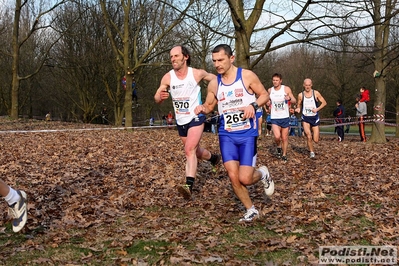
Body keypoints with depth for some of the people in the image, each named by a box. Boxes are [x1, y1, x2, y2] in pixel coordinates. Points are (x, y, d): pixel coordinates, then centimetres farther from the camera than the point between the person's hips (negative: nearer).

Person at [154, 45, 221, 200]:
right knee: (195, 151, 20)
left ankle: (189, 186, -28)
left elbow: (214, 79, 6)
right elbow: (156, 99, -8)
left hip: (196, 118, -4)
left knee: (190, 150, -21)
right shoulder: (167, 78, -9)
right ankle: (213, 158, 51)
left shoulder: (197, 74, -13)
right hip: (180, 121, 4)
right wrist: (160, 96, -30)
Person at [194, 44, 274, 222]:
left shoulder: (247, 76, -7)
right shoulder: (214, 84, 3)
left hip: (247, 135, -3)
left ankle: (262, 174, 26)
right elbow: (209, 106, 16)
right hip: (227, 135, 3)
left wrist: (253, 105, -19)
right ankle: (251, 210, 17)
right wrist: (202, 108, -8)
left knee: (245, 179, -11)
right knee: (233, 177, -5)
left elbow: (264, 95, 1)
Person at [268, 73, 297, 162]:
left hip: (285, 117, 0)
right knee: (277, 137, -18)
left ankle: (284, 155, 25)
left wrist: (289, 99, -24)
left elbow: (294, 101, -2)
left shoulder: (286, 89, -5)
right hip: (274, 118, 0)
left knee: (284, 138, 8)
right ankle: (279, 147, 14)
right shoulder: (270, 90, 2)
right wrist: (268, 104, -2)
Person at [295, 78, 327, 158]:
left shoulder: (316, 93, -3)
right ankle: (312, 152, 4)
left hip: (314, 117, 0)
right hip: (305, 117, 0)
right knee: (308, 137, -17)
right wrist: (298, 109, -10)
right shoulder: (301, 95, 0)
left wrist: (317, 109, -14)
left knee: (316, 140, 0)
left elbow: (324, 103, 2)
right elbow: (299, 105, 13)